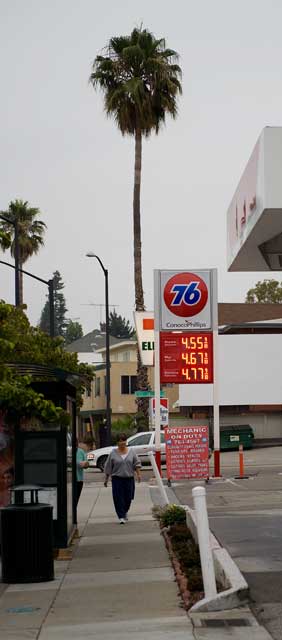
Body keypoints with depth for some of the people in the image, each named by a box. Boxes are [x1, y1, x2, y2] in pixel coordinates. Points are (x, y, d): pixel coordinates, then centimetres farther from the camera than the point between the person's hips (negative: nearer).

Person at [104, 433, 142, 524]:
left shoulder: (131, 452, 5)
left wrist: (138, 474, -3)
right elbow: (108, 468, 4)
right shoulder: (113, 453, 0)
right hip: (117, 479, -2)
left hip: (129, 478, 2)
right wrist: (106, 479, 4)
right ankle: (121, 517, -3)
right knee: (119, 498, -7)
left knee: (128, 497, 6)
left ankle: (125, 512, 32)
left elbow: (137, 463, 7)